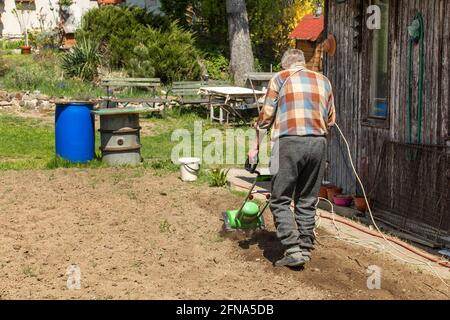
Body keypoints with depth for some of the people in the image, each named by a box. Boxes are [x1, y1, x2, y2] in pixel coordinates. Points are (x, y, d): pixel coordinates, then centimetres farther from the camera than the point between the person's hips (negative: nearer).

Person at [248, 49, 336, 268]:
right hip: (318, 143, 4)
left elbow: (266, 116, 6)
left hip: (289, 142, -4)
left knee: (280, 201, 3)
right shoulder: (323, 81, 19)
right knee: (307, 201, 13)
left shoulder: (280, 79, 9)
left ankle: (293, 251, -5)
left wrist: (256, 146, 14)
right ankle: (305, 249, 14)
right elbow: (330, 120, 19)